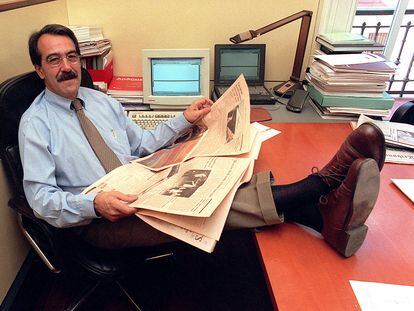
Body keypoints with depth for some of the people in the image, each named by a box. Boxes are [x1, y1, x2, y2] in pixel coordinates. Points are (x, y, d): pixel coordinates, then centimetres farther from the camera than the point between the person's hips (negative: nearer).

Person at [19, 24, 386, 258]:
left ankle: (324, 214, -37)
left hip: (138, 190, 5)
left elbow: (143, 144, 16)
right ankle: (320, 183, -38)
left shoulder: (101, 100, 13)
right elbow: (41, 198, -9)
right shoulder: (35, 123, -3)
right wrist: (96, 204, -28)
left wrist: (184, 120, 4)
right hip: (93, 220, -5)